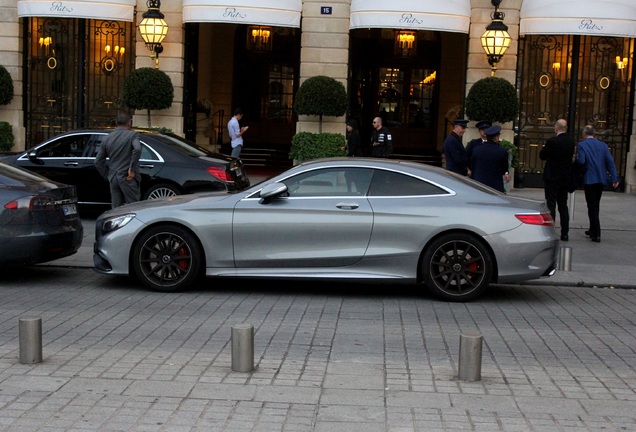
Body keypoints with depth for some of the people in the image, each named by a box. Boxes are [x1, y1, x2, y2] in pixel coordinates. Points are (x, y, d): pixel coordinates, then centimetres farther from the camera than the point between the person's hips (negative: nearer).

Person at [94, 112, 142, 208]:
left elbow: (98, 162, 11)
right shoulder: (132, 135, -5)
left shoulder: (107, 138, 11)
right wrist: (132, 169, -18)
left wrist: (108, 176, 15)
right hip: (127, 178, -5)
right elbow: (137, 149, -26)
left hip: (113, 179, 5)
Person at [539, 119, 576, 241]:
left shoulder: (552, 141, -18)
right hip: (566, 178, 6)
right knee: (563, 205, 13)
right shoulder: (571, 141, 0)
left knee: (551, 205, -1)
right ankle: (565, 233, 15)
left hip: (552, 178, -6)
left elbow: (542, 156, -8)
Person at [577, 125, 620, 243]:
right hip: (601, 180, 5)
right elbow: (610, 162, 0)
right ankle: (593, 230, 30)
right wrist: (614, 178, -2)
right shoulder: (603, 145, 6)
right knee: (595, 205, 18)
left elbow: (581, 161, -19)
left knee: (592, 206, -2)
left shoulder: (581, 145, -7)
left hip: (589, 180, -5)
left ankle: (596, 235, -8)